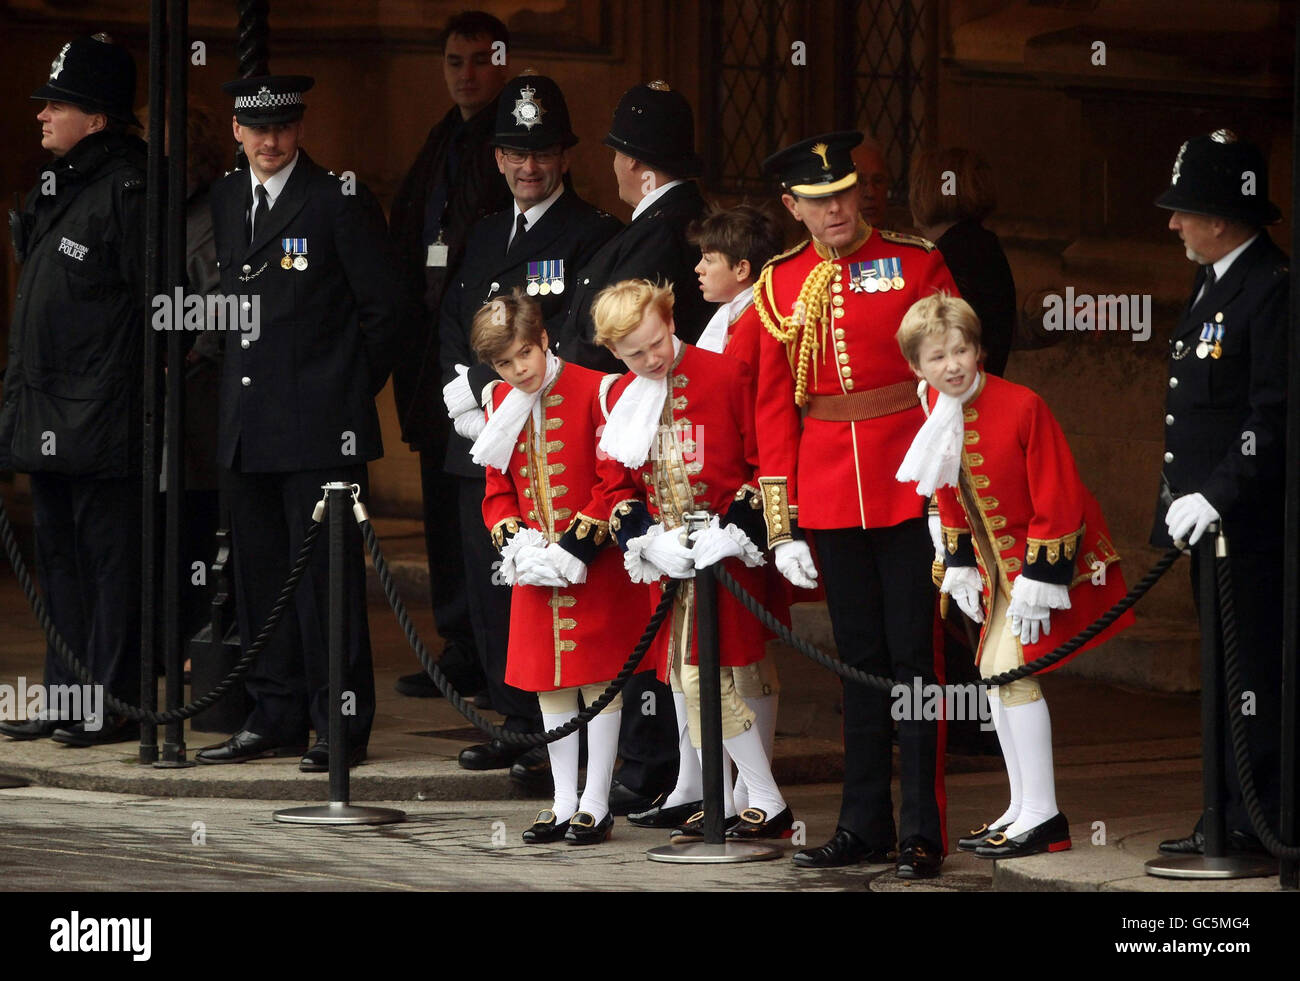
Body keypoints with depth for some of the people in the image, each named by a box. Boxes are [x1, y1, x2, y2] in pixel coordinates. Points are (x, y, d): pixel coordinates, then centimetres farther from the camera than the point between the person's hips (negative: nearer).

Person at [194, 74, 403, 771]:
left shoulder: (340, 201, -7)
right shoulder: (226, 198, 13)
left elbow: (384, 307, -4)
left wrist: (351, 390, 1)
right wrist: (240, 378, 15)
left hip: (320, 426, -6)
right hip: (246, 423, 7)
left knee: (326, 574, -4)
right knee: (259, 574, 9)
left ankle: (341, 723, 0)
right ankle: (275, 718, 17)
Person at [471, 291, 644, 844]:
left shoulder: (593, 391, -10)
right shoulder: (502, 406, 8)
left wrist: (578, 543, -17)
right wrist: (514, 543, -2)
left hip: (592, 564, -6)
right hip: (535, 570, 6)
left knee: (598, 680, -1)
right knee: (549, 685, 10)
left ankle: (596, 803, 5)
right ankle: (564, 802, 18)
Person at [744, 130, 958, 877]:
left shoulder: (917, 264, -2)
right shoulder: (780, 287, 7)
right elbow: (774, 412, 8)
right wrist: (783, 526, 4)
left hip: (909, 487, -3)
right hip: (830, 498, 3)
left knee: (913, 658, -2)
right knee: (861, 659, 11)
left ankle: (924, 831, 2)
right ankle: (866, 825, 18)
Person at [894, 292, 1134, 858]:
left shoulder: (1022, 407, -24)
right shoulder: (936, 410, -3)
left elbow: (1057, 498, -21)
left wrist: (1039, 578, -21)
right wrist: (960, 565, 10)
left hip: (1049, 555, -8)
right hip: (999, 557, 8)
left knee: (1014, 669, -14)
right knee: (993, 670, 10)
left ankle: (1043, 816, -10)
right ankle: (1022, 808, 20)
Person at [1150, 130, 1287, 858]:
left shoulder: (1271, 289, -15)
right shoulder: (1215, 285, 16)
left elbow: (1275, 415, -21)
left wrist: (1216, 497, -24)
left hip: (1251, 523, -10)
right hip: (1210, 521, 10)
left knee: (1252, 672, -7)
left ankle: (1255, 825, -3)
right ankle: (1235, 817, 18)